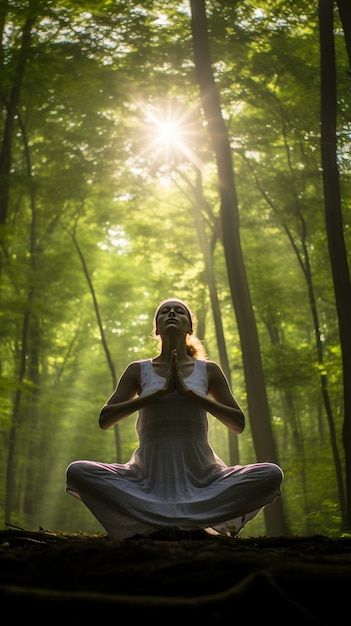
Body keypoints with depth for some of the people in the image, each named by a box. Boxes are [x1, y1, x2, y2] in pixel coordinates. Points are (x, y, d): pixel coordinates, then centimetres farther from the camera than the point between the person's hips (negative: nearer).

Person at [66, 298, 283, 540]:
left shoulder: (208, 370, 10)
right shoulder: (139, 371, 9)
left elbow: (239, 424, 4)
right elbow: (104, 420, 0)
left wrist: (188, 392, -7)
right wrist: (160, 392, -9)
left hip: (200, 476, 0)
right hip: (151, 477, 0)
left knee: (271, 475, -24)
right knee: (77, 472, -24)